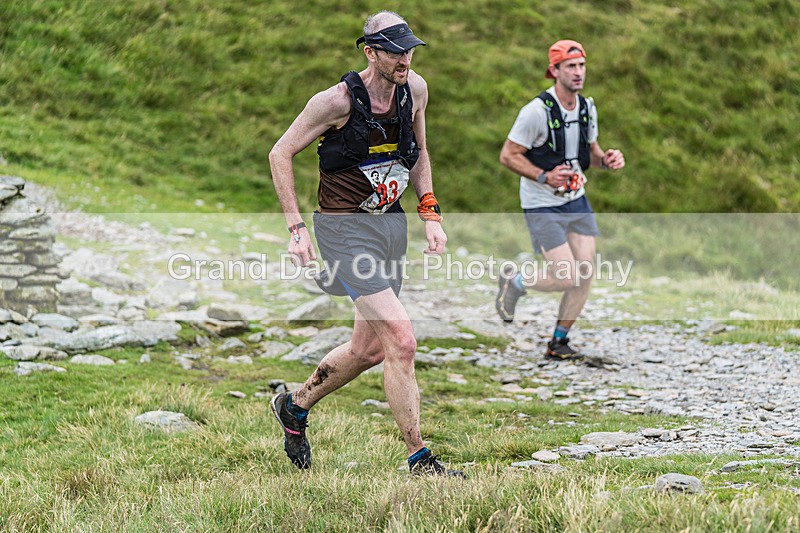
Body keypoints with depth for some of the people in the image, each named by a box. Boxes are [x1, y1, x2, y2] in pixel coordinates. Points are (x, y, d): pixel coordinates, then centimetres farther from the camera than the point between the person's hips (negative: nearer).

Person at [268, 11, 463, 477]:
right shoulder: (338, 100, -16)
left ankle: (295, 406, 40)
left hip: (392, 224, 7)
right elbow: (281, 154, -7)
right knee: (402, 341, -17)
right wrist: (297, 228, -12)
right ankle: (419, 459, -9)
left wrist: (430, 213, 8)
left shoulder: (416, 89, 2)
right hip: (345, 229, -7)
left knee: (370, 348, 15)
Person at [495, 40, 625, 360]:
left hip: (577, 201, 7)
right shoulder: (537, 111, -19)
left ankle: (559, 343, 15)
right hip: (542, 207, -7)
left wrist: (606, 160, -6)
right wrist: (545, 177, -25)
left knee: (585, 274, -1)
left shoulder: (587, 107, 3)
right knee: (566, 278, -11)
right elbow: (508, 155, -13)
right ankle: (513, 283, 19)